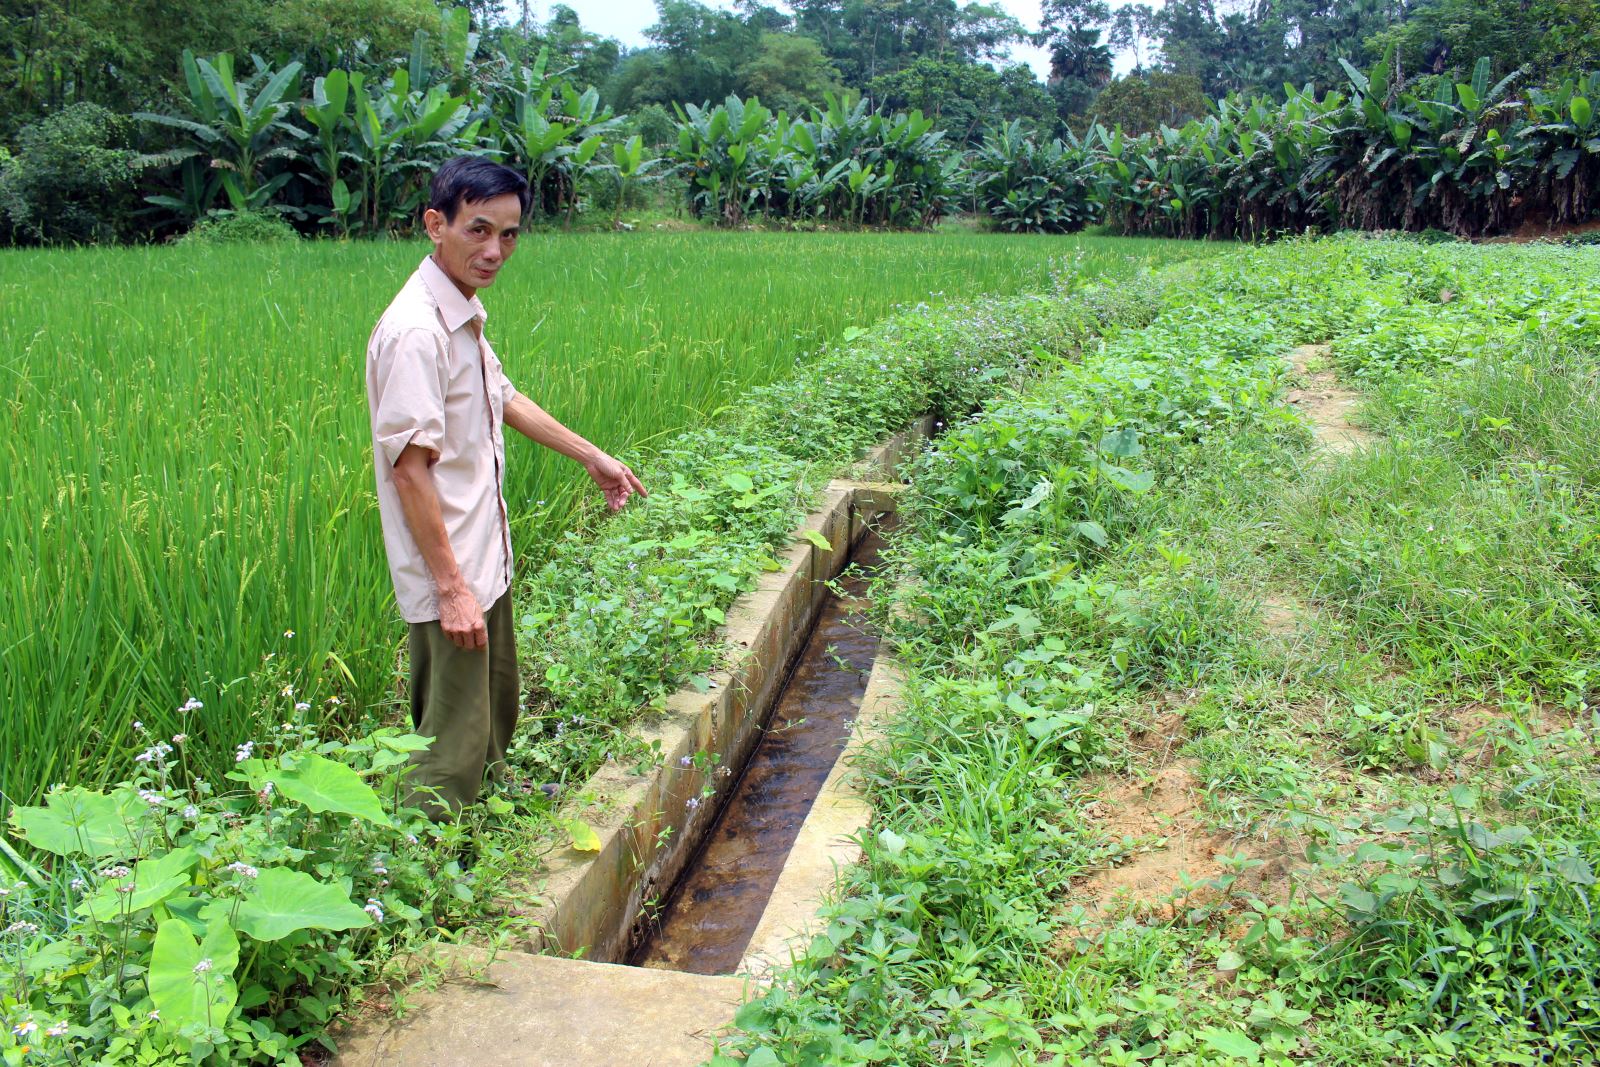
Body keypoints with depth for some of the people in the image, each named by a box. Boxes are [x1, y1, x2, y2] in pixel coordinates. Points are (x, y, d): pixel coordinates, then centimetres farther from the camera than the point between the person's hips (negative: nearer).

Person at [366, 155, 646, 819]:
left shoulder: (465, 315, 8)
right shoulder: (415, 330, -22)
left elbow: (503, 399, 24)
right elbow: (409, 467, -25)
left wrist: (592, 457, 30)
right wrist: (451, 587, -24)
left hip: (485, 562, 10)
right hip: (450, 577, -10)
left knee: (495, 721, 23)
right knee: (453, 751, -2)